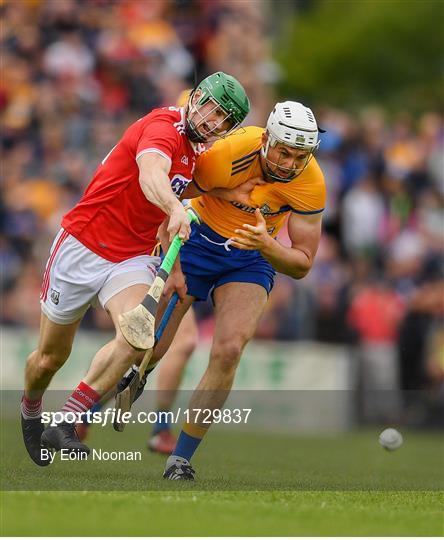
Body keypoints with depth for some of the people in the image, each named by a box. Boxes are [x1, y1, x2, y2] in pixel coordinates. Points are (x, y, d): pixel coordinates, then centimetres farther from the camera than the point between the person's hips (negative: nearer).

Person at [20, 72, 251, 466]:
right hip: (83, 246, -6)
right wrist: (175, 207, -62)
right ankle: (30, 412, 42)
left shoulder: (195, 152, 8)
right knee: (51, 356, 8)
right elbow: (150, 174, -41)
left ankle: (65, 427, -17)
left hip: (134, 258, 6)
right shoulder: (163, 127, -19)